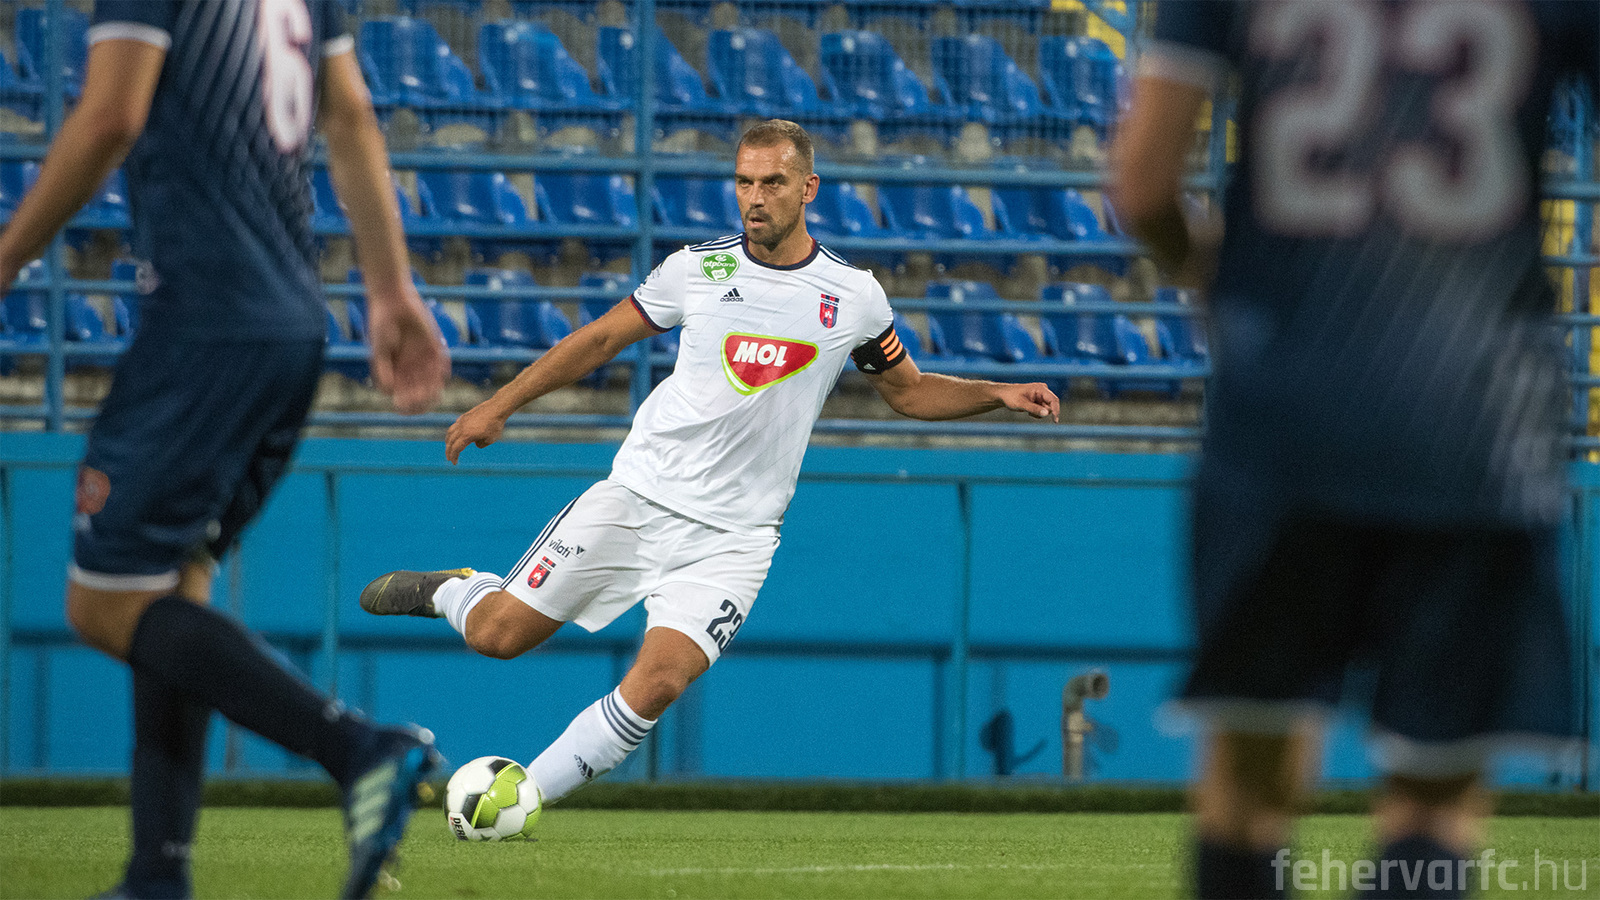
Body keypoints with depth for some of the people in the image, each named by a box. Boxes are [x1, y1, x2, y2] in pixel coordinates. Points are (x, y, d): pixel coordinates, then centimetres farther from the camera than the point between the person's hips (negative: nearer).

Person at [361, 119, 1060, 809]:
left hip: (732, 537, 0)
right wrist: (499, 405, 9)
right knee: (496, 636, -3)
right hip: (639, 496, 0)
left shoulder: (856, 297, 0)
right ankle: (454, 591, 33)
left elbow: (910, 392, 16)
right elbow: (601, 339, 11)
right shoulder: (699, 268, -2)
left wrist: (1000, 394, 1)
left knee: (656, 685, -20)